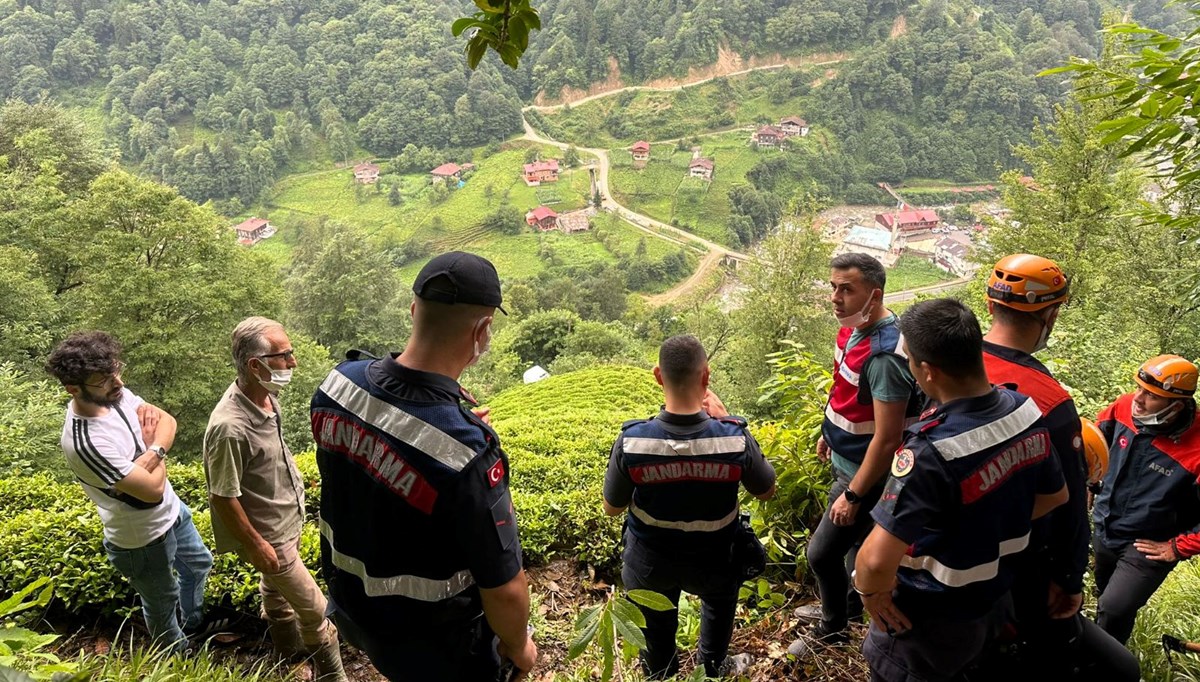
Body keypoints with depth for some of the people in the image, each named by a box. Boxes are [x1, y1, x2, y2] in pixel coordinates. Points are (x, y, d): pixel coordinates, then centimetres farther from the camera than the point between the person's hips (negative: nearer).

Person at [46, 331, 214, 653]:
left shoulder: (114, 394, -15)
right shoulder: (85, 442, -38)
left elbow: (168, 421, -6)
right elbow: (153, 489, -32)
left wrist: (152, 454, -26)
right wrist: (155, 448, -15)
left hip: (172, 509, 8)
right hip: (144, 538, -7)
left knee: (199, 563, 31)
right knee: (163, 602, 20)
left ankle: (193, 623, 58)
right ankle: (180, 657, 48)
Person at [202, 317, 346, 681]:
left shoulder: (265, 394, -10)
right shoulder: (230, 427, -37)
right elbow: (222, 497, -26)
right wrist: (255, 544, -17)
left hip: (287, 518, 8)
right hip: (269, 534, -8)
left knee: (276, 584, 30)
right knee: (314, 608, 6)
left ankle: (287, 644, 54)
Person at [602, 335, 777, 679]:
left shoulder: (631, 441, -29)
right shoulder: (735, 439, -30)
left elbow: (612, 508, -12)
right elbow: (766, 492, -8)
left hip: (650, 560, 0)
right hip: (712, 559, 1)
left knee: (656, 625, 32)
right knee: (719, 599, 37)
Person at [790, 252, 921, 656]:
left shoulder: (885, 355, -32)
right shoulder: (853, 327, -3)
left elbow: (887, 438, -28)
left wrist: (853, 494, -21)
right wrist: (829, 433, 23)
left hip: (865, 473, -9)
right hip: (846, 458, 9)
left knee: (822, 553, 3)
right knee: (857, 536, 26)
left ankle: (832, 628, 28)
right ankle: (847, 604, 48)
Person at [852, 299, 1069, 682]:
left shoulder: (930, 450, -37)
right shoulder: (1027, 412, -13)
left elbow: (877, 561, -39)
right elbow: (1056, 496, 6)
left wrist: (869, 591, -18)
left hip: (932, 620, -6)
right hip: (997, 598, 7)